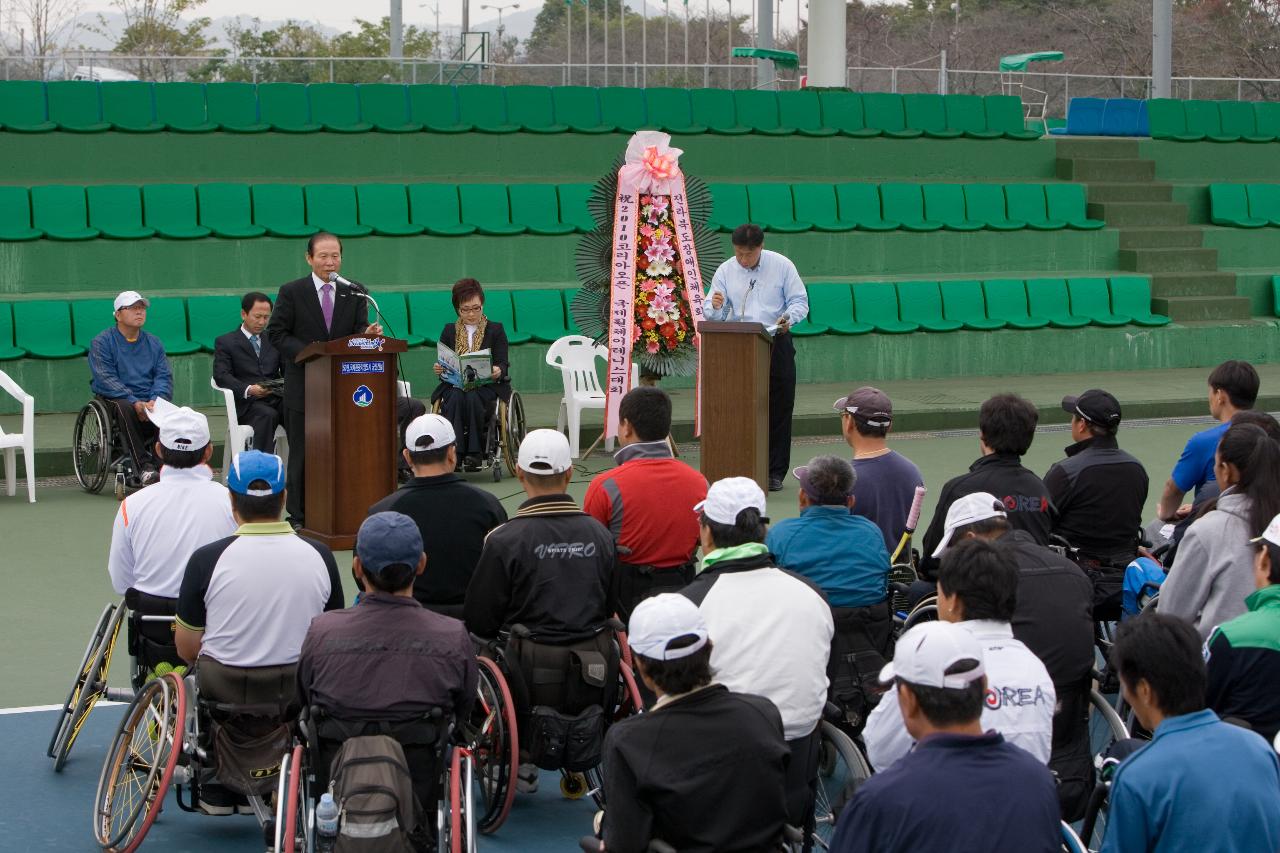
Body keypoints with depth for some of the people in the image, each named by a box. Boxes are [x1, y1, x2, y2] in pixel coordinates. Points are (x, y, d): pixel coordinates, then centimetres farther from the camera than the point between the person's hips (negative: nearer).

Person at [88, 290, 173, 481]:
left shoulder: (154, 343, 16)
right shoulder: (101, 342, 3)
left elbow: (164, 377, 6)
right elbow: (106, 379, -10)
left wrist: (156, 400, -17)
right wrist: (135, 402, -22)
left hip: (148, 402, 3)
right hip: (115, 399, -3)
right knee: (125, 408, -37)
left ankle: (159, 465, -30)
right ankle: (144, 466, -38)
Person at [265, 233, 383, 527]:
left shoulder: (354, 294, 8)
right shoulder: (291, 292, 0)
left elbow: (359, 332, 4)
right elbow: (276, 333, -3)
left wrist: (368, 334, -20)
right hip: (304, 389, -2)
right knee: (303, 455, 3)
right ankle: (299, 519, 10)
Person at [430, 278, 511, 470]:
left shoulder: (496, 330, 10)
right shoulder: (449, 331, 16)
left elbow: (503, 363, 1)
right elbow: (444, 364, 13)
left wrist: (498, 371, -24)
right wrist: (439, 369, -12)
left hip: (487, 386, -1)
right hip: (454, 386, 2)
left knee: (472, 398, -35)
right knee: (456, 398, -34)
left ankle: (475, 452, -34)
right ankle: (455, 452, -42)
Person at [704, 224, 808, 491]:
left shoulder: (782, 266, -2)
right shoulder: (725, 271, 3)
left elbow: (800, 301, 1)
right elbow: (714, 316, 2)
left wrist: (788, 318, -20)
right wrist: (716, 307, -22)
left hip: (776, 342, -1)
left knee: (779, 408, 0)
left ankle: (775, 473, 7)